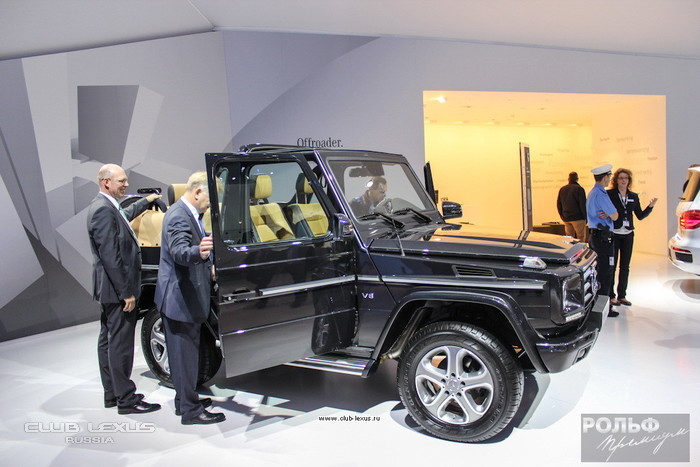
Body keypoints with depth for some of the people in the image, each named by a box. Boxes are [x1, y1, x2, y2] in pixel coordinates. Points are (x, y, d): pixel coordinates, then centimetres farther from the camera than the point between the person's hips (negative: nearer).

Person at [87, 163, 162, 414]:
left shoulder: (106, 206, 10)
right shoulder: (103, 210, -21)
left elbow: (125, 215, 35)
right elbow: (111, 256, -24)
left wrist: (146, 201, 44)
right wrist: (126, 292, -22)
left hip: (109, 289, 11)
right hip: (116, 289, -11)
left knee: (109, 340, 16)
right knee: (120, 344, -3)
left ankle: (112, 393, 28)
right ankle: (126, 399, 6)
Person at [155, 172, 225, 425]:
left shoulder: (187, 214, 13)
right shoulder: (179, 216, -20)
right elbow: (178, 252, -36)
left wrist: (208, 267, 27)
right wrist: (199, 252, -55)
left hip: (185, 297, 11)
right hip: (180, 298, -11)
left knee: (185, 352, 19)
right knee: (185, 354, -1)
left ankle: (185, 400, 32)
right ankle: (191, 410, 9)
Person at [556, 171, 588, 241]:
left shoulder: (562, 189, 10)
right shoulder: (579, 189, -8)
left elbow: (558, 205, 13)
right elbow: (583, 204, -11)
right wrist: (585, 217, -2)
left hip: (566, 219, 6)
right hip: (578, 218, -5)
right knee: (581, 238, -1)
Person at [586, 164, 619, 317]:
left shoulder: (591, 193, 15)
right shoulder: (601, 194, -16)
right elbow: (615, 216, -15)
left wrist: (606, 214, -3)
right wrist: (609, 214, 7)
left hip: (593, 234, 10)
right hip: (603, 237, -10)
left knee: (596, 270, 16)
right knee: (605, 272, -5)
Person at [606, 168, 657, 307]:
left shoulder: (634, 196, 9)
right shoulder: (609, 194, -6)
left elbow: (640, 216, 10)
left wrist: (650, 207, -5)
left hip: (628, 235, 5)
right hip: (613, 234, -5)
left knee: (625, 267, 11)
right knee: (612, 266, 0)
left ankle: (622, 295, 21)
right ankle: (611, 296, 9)